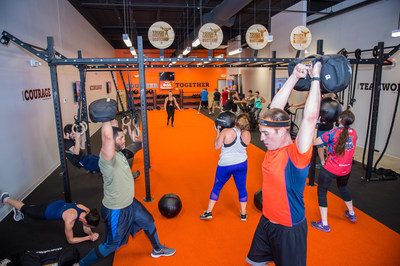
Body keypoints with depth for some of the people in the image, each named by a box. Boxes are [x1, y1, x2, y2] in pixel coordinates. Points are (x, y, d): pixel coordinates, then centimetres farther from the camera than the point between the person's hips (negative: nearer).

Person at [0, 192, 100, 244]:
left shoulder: (87, 211, -26)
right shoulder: (70, 219, -44)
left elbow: (86, 228, -7)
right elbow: (70, 240, -29)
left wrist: (91, 234, -27)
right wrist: (89, 238, -31)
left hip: (58, 204, 4)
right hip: (45, 212, -4)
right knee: (25, 208, 24)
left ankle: (18, 211, 59)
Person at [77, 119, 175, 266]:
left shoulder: (117, 152, -4)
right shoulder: (107, 157, -30)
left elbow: (113, 128, 8)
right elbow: (107, 136, -50)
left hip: (130, 203, 9)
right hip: (116, 210, -9)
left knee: (149, 222, 25)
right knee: (111, 246, 11)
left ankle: (157, 249, 50)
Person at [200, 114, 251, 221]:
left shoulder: (226, 132, -19)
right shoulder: (247, 134, -8)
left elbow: (216, 146, -12)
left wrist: (218, 133, 1)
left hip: (226, 165, -2)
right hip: (242, 164, 3)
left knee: (217, 187, 14)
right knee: (242, 188, 17)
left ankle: (209, 212, 21)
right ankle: (243, 214, 29)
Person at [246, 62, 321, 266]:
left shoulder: (296, 155, -24)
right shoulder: (273, 146, -7)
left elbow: (311, 117, -34)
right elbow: (275, 108, -5)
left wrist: (315, 79, -25)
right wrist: (294, 77, -6)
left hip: (289, 229, -6)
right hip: (266, 221, 7)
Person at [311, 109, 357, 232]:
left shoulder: (333, 133, -18)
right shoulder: (354, 133, -2)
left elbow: (314, 142, -14)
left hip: (330, 170, -6)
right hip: (346, 169, 7)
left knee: (321, 192, 5)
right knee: (343, 187, 32)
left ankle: (324, 224, 8)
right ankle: (351, 214, 50)